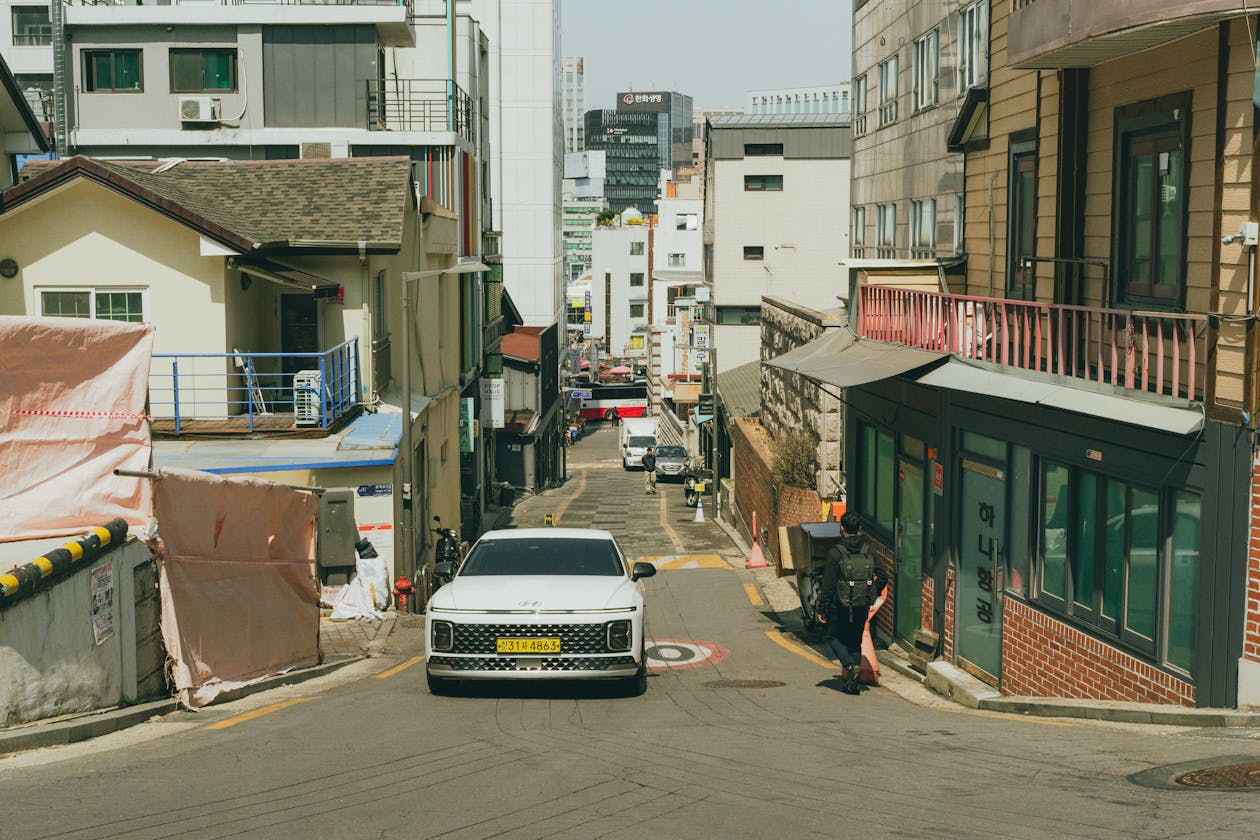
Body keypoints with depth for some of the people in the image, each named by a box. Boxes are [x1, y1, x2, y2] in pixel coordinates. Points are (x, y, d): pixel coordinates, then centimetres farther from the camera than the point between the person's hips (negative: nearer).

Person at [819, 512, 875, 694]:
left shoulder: (836, 552, -13)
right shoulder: (867, 550, 2)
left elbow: (828, 585, -10)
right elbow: (872, 578, 9)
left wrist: (824, 609, -4)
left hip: (840, 606, -4)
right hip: (861, 606, 4)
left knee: (833, 637, 14)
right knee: (855, 642, 14)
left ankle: (850, 666, -9)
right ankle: (852, 684, 12)